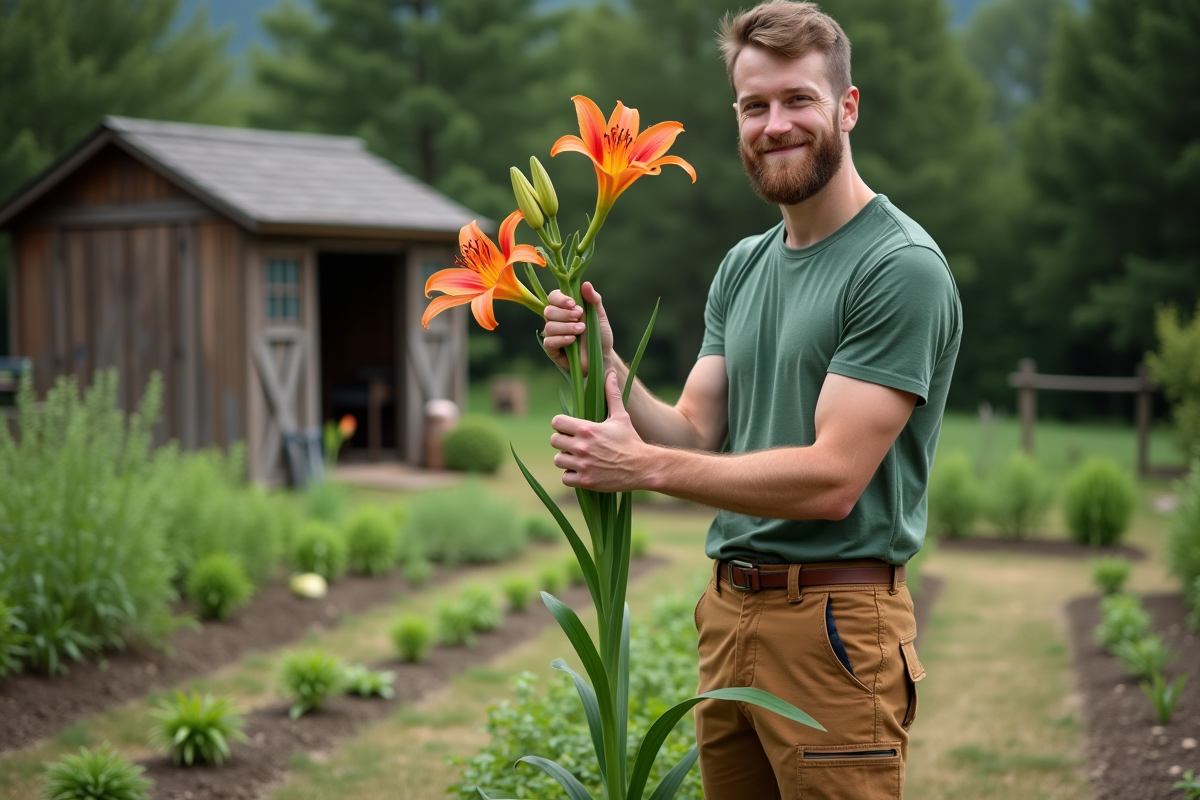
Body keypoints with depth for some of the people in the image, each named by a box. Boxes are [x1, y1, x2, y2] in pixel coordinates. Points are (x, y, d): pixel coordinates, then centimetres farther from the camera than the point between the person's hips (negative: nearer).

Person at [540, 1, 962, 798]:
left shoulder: (902, 268, -13)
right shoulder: (741, 268, 14)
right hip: (728, 613, 7)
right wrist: (607, 367, -7)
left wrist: (647, 466, -18)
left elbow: (833, 479, -19)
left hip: (832, 625, -7)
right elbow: (697, 435, 10)